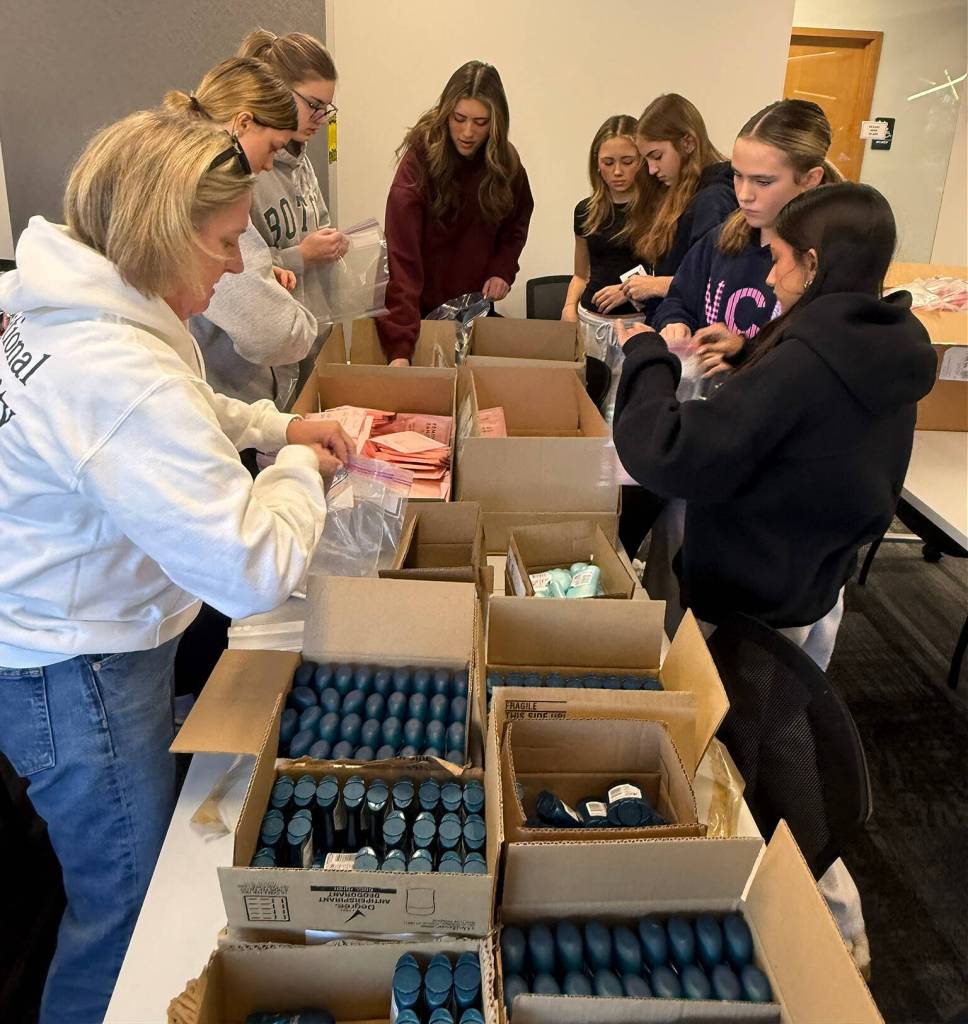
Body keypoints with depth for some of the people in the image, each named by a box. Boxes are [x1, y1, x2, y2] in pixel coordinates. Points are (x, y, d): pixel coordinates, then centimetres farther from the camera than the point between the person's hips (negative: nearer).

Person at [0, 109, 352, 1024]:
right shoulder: (121, 379, -35)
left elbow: (175, 412, 17)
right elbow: (257, 572, -35)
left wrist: (274, 425, 3)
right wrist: (298, 468, -16)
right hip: (76, 675, -10)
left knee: (155, 846, 30)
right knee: (127, 910, 13)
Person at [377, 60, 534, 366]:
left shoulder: (505, 161, -7)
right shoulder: (420, 160, -22)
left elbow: (516, 223, 13)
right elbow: (402, 257, -31)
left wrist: (502, 270, -8)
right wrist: (400, 346, -42)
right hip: (421, 303, -4)